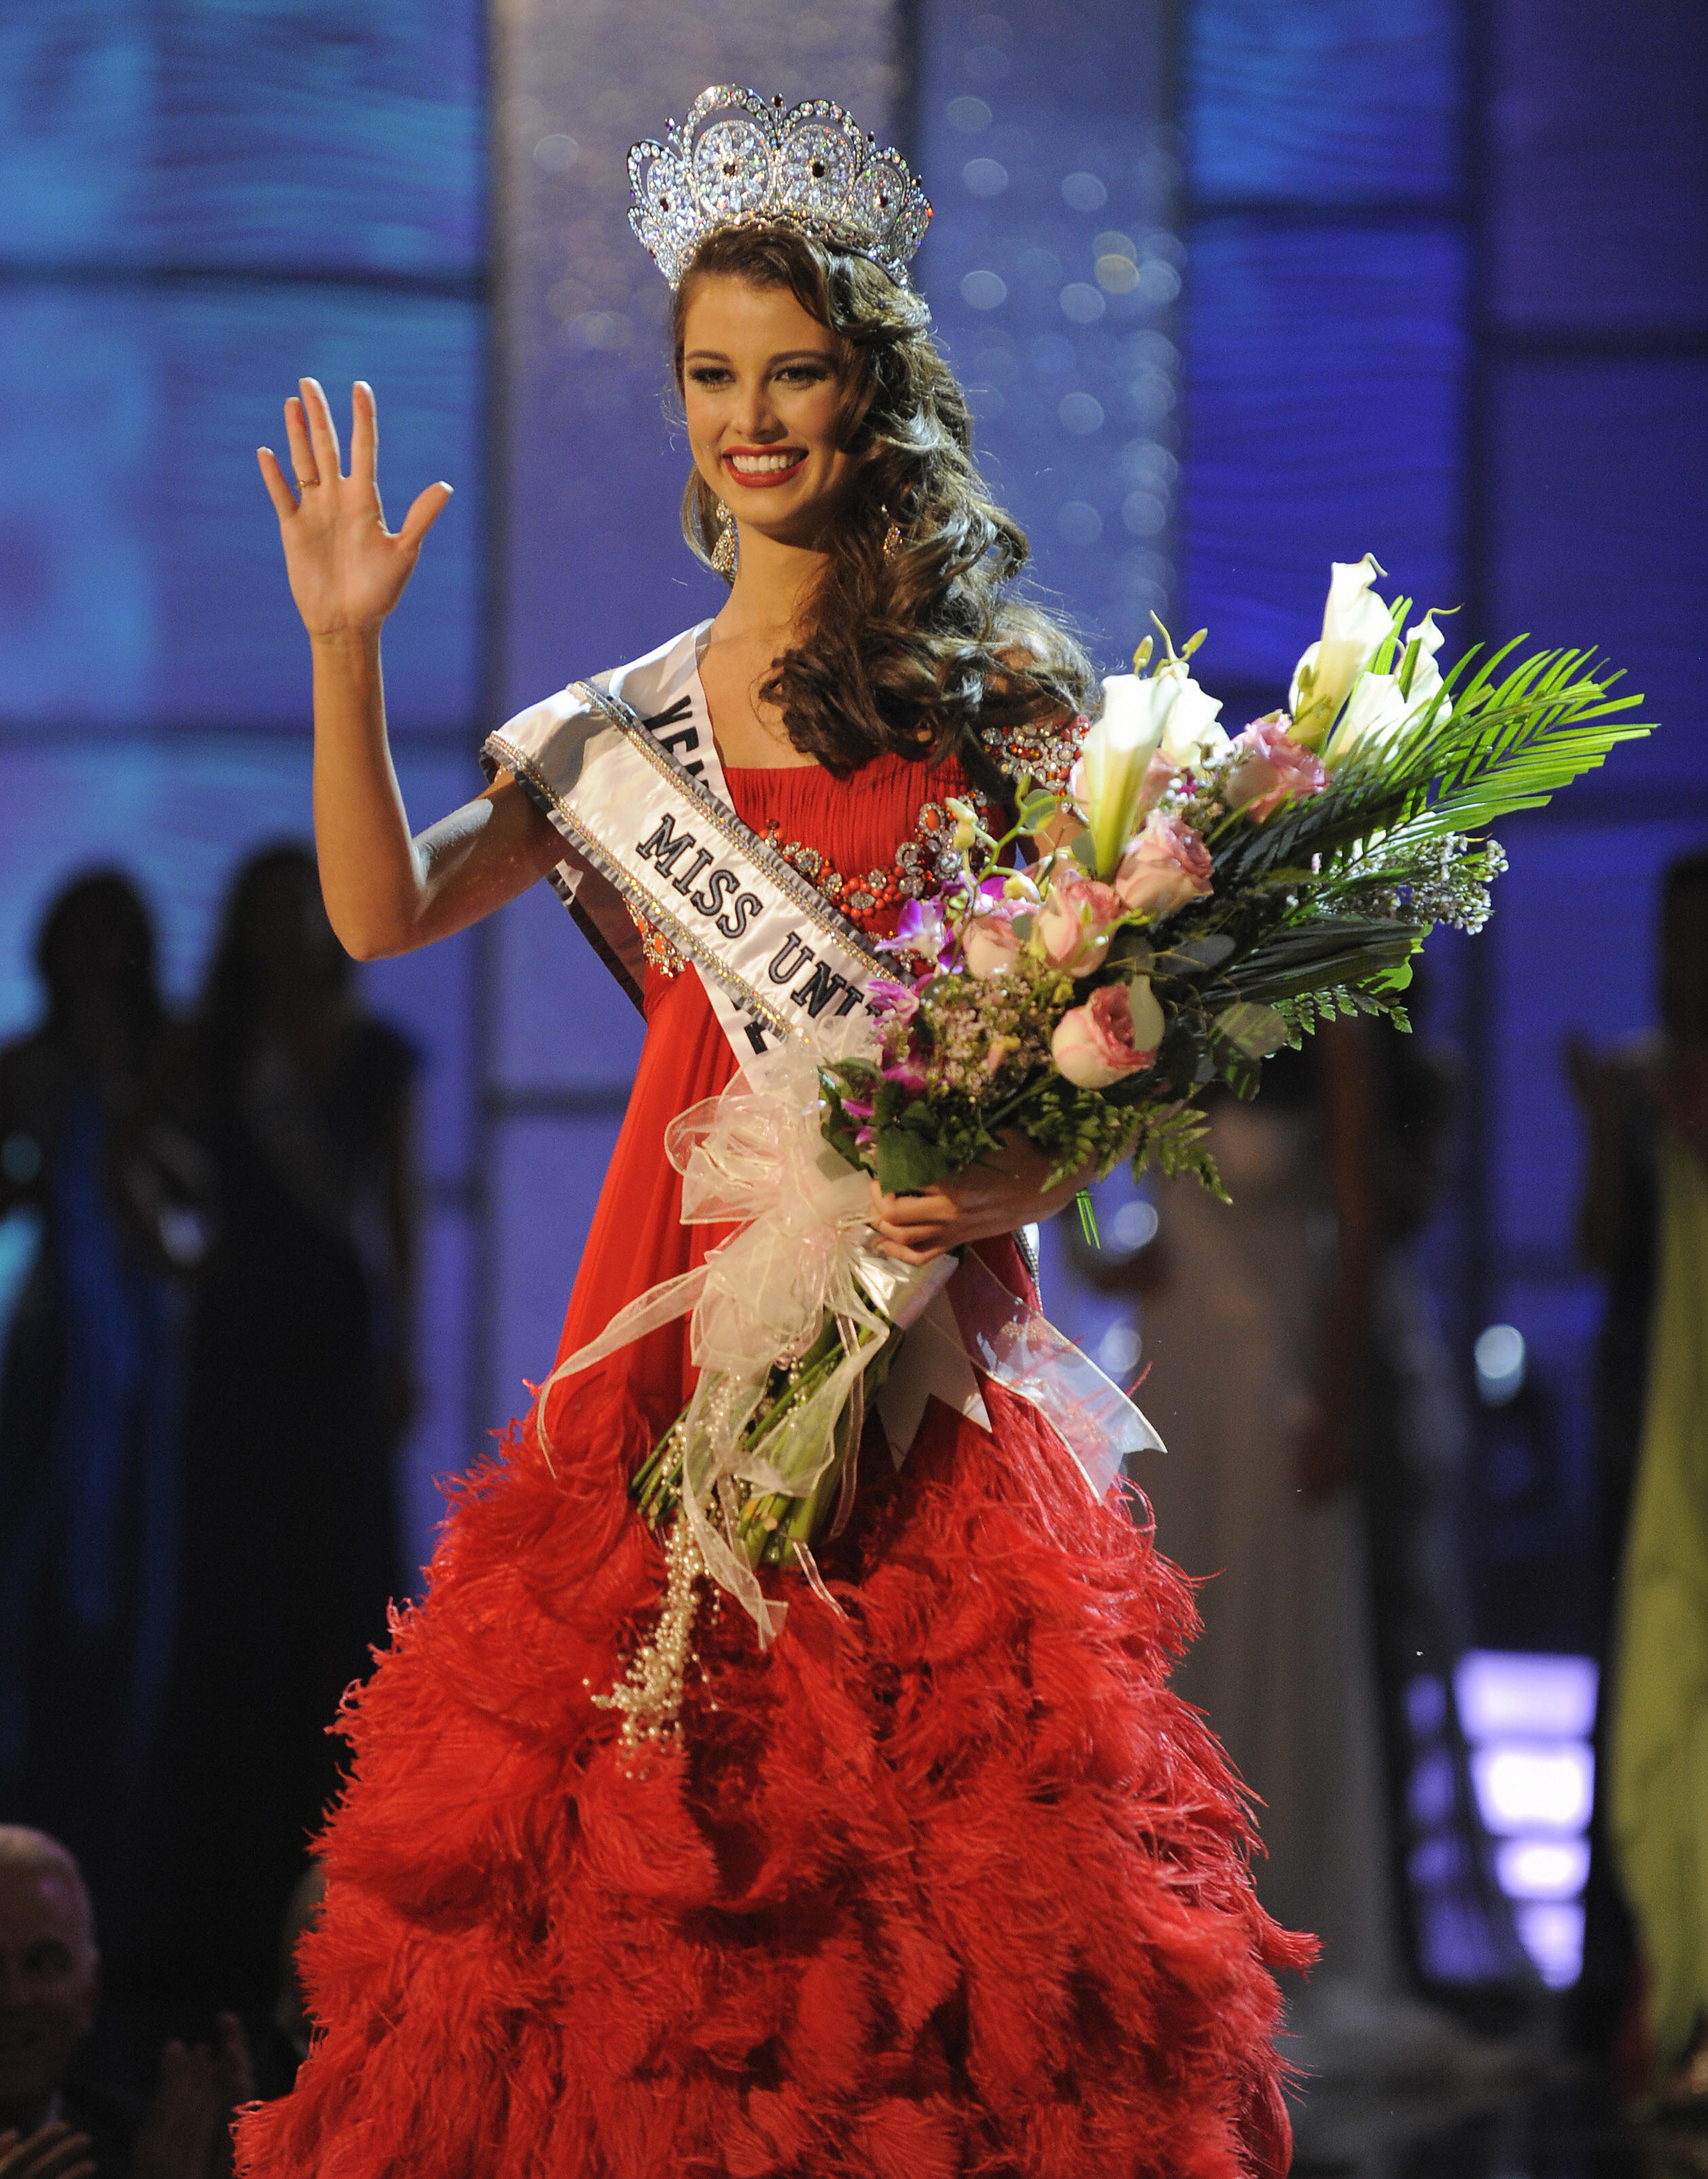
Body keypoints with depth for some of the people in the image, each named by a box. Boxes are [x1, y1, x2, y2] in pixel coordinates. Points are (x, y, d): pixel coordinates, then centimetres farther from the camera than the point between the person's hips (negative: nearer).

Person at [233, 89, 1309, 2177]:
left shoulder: (997, 689, 5)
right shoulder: (627, 721, 14)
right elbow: (383, 912, 7)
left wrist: (1020, 1180, -15)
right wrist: (345, 649, -2)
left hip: (916, 1297, -2)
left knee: (923, 1820, -6)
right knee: (635, 1842, -2)